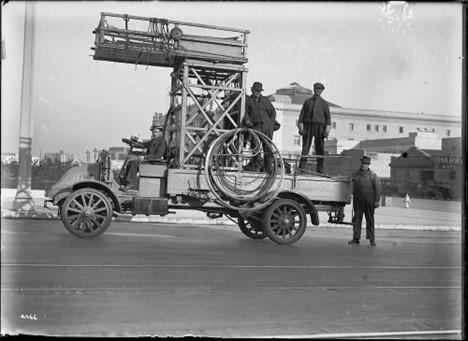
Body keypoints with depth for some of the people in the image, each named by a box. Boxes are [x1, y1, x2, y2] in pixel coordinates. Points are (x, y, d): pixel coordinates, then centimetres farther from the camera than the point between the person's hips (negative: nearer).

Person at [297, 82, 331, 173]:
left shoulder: (324, 103, 11)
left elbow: (327, 116, 4)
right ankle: (301, 168, -11)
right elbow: (302, 114, 7)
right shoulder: (307, 101, 13)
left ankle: (320, 170, 0)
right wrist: (300, 126, -5)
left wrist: (327, 129, -8)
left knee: (320, 148, -2)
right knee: (305, 147, -7)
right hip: (308, 126, 0)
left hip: (319, 126, 0)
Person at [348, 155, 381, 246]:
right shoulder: (355, 174, 11)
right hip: (357, 200, 3)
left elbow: (377, 188, -1)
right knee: (357, 218, 3)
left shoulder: (373, 175, 1)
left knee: (370, 219, 3)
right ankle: (356, 238, 7)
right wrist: (353, 195, 10)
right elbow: (352, 186, 17)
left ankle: (371, 238, 10)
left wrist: (377, 201, -6)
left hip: (369, 200, -3)